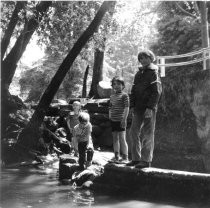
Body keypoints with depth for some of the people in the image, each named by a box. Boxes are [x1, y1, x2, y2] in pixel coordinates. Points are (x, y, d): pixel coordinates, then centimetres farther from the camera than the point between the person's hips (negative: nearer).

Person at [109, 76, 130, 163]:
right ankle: (116, 157, 17)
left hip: (120, 120, -7)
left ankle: (125, 157, 1)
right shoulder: (112, 96, 15)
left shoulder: (124, 95, -5)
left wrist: (124, 119, -15)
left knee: (122, 139, -5)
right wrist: (110, 117, 15)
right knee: (115, 138, 10)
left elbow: (126, 108, -10)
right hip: (113, 120, 7)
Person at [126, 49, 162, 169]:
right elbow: (134, 91, 19)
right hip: (138, 109, 7)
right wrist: (132, 106, 7)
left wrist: (150, 107, -18)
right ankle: (136, 158, 13)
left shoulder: (154, 73, -3)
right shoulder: (139, 74, 18)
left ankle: (146, 160, 0)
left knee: (147, 134, -4)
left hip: (149, 109, -7)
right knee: (134, 133, 6)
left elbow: (157, 92, -11)